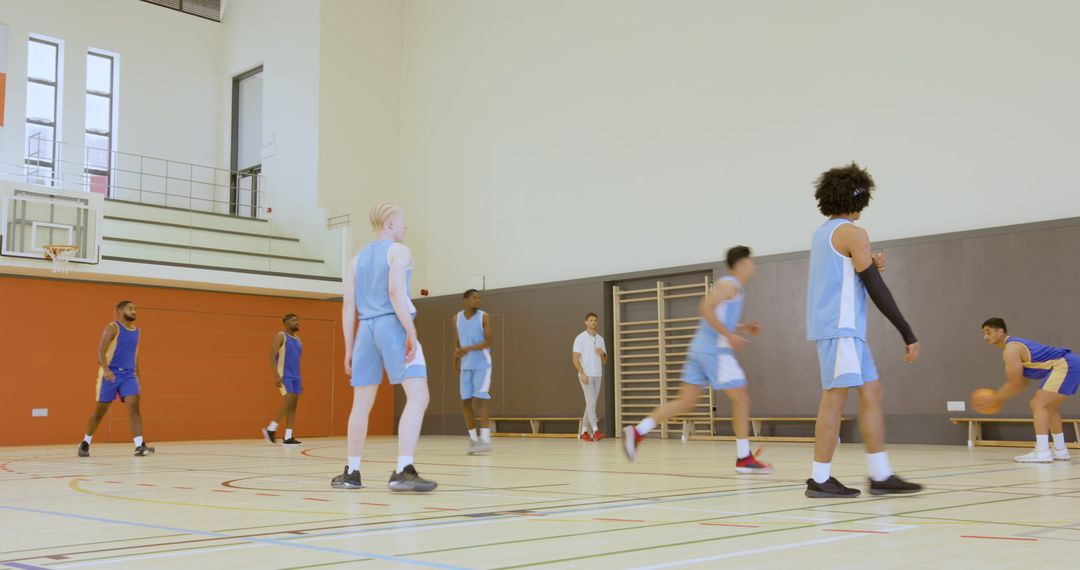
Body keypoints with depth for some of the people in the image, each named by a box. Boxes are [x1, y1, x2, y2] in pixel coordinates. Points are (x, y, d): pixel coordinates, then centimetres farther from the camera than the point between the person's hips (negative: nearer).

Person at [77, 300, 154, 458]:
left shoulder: (136, 331, 12)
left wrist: (137, 375, 22)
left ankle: (140, 446, -20)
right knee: (100, 409, 5)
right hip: (110, 374, -4)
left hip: (129, 375, 4)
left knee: (134, 405, -14)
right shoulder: (112, 328, -8)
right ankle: (85, 443, 25)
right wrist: (106, 370, -30)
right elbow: (101, 351, -15)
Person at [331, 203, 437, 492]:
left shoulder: (357, 258, 19)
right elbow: (395, 291, -15)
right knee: (418, 396, -13)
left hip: (366, 330, 7)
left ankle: (351, 473, 21)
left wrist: (349, 348, 16)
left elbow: (348, 305, 14)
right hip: (393, 325, -7)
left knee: (361, 404, 16)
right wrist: (412, 333, -18)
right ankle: (402, 472, -26)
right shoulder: (399, 251, 0)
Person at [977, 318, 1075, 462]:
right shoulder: (1015, 345, 21)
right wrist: (999, 397, 17)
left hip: (1065, 365, -11)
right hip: (1071, 364, 11)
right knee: (1049, 406, 23)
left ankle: (1042, 453, -24)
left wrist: (993, 400, -6)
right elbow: (1022, 382, 23)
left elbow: (1015, 384, -13)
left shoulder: (1010, 349, -12)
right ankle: (1060, 451, 29)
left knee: (1038, 405, -16)